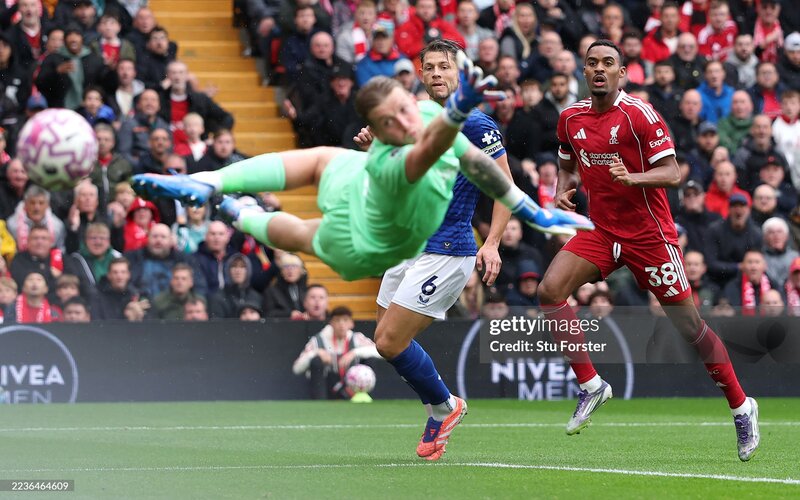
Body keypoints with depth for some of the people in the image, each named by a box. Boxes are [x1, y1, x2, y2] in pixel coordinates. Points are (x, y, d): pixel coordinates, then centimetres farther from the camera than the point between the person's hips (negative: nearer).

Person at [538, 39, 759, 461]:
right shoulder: (571, 118, 5)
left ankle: (741, 407, 12)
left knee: (688, 324, -3)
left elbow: (672, 172, -16)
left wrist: (632, 177, -34)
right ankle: (590, 386, -4)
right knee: (549, 290, -16)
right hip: (601, 232, 5)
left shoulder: (639, 114, -13)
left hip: (649, 233, -5)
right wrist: (563, 190, 1)